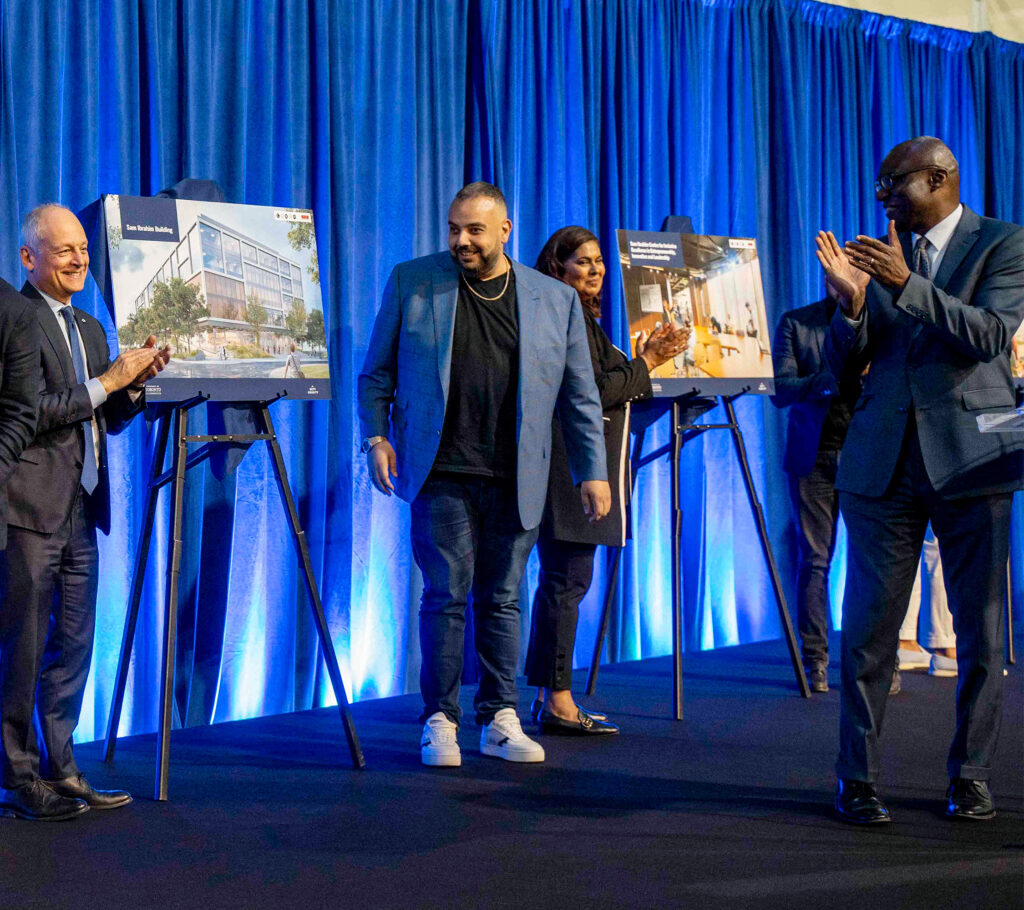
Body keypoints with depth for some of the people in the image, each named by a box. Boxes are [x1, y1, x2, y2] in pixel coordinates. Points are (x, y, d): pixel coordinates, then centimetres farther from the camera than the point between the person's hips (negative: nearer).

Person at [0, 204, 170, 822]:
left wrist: (136, 383, 3)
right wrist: (107, 381, -16)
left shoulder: (90, 328, 20)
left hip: (81, 513, 8)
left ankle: (61, 771, 18)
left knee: (73, 648, 11)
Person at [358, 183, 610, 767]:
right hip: (441, 472, -1)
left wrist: (594, 471, 6)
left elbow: (581, 397, 10)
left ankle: (501, 721, 15)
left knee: (502, 599, 6)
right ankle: (440, 721, 8)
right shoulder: (411, 283, 6)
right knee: (447, 594, -2)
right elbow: (376, 373, 10)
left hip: (515, 479, 2)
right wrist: (376, 436, -2)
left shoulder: (556, 300, 9)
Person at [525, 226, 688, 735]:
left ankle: (549, 698, 16)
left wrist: (646, 360, 7)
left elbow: (613, 391, 20)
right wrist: (645, 363, -6)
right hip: (568, 463, -11)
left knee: (562, 581, 11)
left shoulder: (583, 318, 21)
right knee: (568, 579, -9)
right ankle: (558, 703, -6)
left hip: (584, 465, 11)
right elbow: (592, 392, -16)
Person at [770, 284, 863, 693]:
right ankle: (815, 660, 7)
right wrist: (821, 381, -18)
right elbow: (780, 391, 0)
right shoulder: (794, 323, 7)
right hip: (814, 456, 0)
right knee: (814, 560, 1)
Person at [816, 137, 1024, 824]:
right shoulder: (878, 252, 12)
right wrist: (852, 301, -12)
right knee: (869, 626, 2)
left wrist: (906, 285, -23)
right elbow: (843, 359, 8)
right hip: (884, 460, 3)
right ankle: (858, 777, 10)